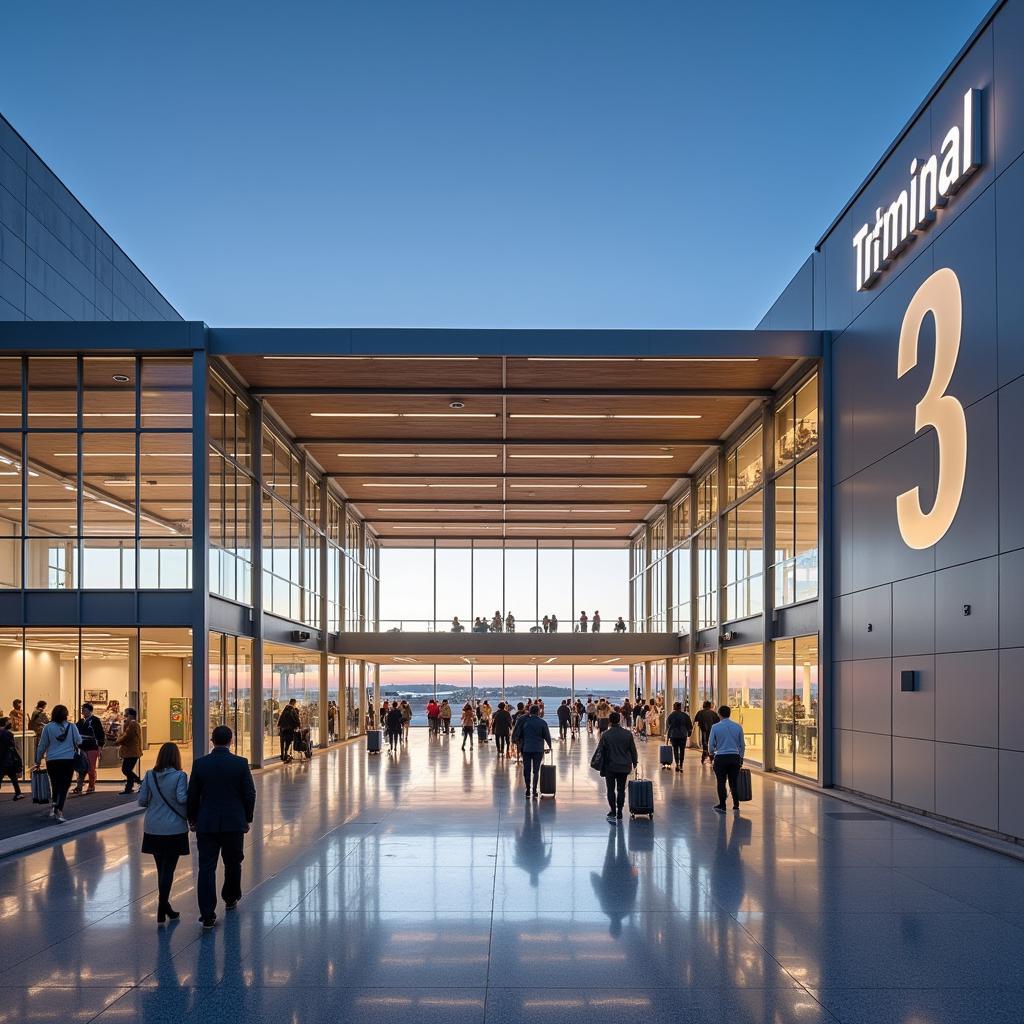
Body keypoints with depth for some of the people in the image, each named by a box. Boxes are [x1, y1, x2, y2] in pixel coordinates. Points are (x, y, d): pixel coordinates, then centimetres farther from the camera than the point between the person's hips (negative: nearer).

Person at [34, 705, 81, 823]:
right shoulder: (72, 726, -1)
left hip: (52, 761, 1)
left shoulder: (48, 727, -2)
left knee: (55, 784, 19)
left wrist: (38, 760, 16)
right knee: (64, 786, -1)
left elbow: (42, 745, 5)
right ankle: (59, 809, -13)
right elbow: (79, 742, 4)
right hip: (69, 760, -1)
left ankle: (54, 804, 7)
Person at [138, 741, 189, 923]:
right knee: (168, 869, 1)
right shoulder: (179, 776, -11)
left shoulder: (149, 775, 0)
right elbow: (182, 799, -20)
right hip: (174, 829, -4)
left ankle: (165, 906, 27)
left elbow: (142, 801, 0)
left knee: (161, 869, 16)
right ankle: (161, 911, -3)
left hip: (153, 830, 4)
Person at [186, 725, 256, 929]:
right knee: (233, 863, 20)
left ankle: (208, 914, -6)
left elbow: (192, 796, 0)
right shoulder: (241, 764, -6)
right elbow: (249, 794, -2)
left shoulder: (200, 764, -4)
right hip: (234, 822, 0)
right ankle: (230, 898, 36)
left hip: (207, 824, 0)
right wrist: (247, 818, 11)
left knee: (206, 867, 0)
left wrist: (192, 820, 14)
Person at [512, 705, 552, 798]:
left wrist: (518, 745, 17)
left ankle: (528, 790, 9)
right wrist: (549, 747, 12)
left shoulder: (524, 721, 1)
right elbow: (547, 736, -2)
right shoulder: (542, 722, -4)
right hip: (538, 749, -1)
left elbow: (518, 735, 5)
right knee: (536, 770, 6)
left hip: (526, 748, 1)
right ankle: (534, 790, 2)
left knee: (527, 770, 9)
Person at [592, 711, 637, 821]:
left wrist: (596, 761, 9)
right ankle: (619, 814, 14)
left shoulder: (605, 734, -11)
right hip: (624, 767, 3)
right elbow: (633, 750, 4)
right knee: (621, 790, 10)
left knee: (611, 790, 5)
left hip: (610, 766, -3)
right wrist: (634, 762, 17)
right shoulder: (628, 734, -3)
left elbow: (600, 750, -6)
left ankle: (613, 813, -3)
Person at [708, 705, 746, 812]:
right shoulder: (738, 726, 2)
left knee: (721, 782, 6)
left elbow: (711, 745, -1)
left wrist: (712, 755, 19)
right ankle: (736, 805, 17)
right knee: (734, 782, 11)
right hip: (735, 757, 3)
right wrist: (741, 759, 19)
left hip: (720, 758, -2)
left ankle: (722, 806, 8)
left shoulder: (715, 727, -5)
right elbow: (742, 745, 8)